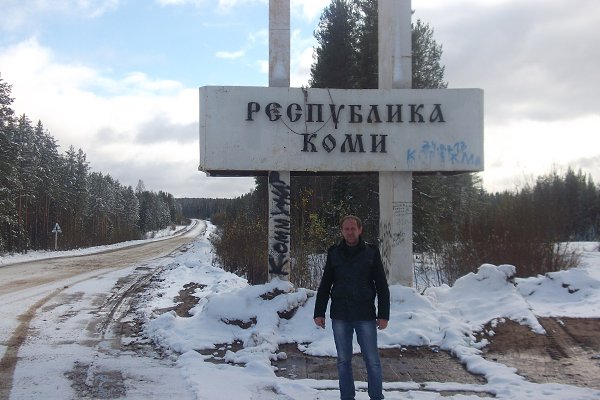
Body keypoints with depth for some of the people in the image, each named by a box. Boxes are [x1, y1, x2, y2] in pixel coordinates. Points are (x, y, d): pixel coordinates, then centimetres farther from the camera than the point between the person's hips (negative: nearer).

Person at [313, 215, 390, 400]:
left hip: (365, 316, -2)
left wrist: (383, 314, -5)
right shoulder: (334, 253, 6)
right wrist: (319, 313, 4)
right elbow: (324, 286, 9)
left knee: (372, 361, 1)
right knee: (343, 361, 9)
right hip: (340, 317, 2)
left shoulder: (371, 252, 1)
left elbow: (382, 286, 1)